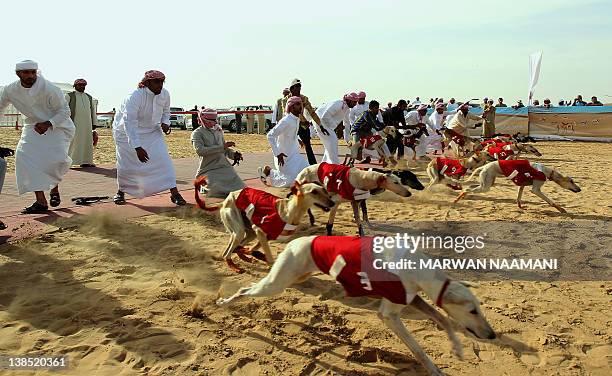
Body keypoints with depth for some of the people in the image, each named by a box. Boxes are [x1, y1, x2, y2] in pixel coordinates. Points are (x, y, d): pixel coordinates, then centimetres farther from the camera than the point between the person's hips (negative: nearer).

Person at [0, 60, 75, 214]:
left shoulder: (50, 89, -22)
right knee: (24, 155, -17)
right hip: (34, 126, 4)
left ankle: (54, 189, 12)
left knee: (57, 158, -23)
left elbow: (64, 111, -16)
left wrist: (48, 124, -29)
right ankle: (41, 201, -14)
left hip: (57, 126, -4)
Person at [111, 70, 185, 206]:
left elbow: (165, 111, 9)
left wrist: (165, 123, -14)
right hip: (127, 132, -4)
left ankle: (174, 192, -10)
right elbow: (129, 123, -35)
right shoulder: (134, 97, -31)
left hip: (152, 131, 4)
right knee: (126, 164, 1)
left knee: (163, 158, -11)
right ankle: (121, 191, 27)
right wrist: (137, 147, -43)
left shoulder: (165, 94, -12)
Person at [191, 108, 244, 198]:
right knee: (219, 192, -24)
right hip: (209, 170, -5)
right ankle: (204, 187, 7)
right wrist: (222, 147, -22)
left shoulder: (218, 131, 17)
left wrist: (234, 154, 2)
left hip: (225, 167, 6)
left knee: (241, 189, -10)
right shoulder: (197, 133, -2)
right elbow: (200, 150, -19)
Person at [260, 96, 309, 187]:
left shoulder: (297, 120, 3)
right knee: (290, 181, -10)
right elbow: (270, 136, -25)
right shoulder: (286, 121, -23)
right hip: (284, 155, -9)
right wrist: (277, 154, -27)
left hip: (294, 154, 9)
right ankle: (268, 171, 13)